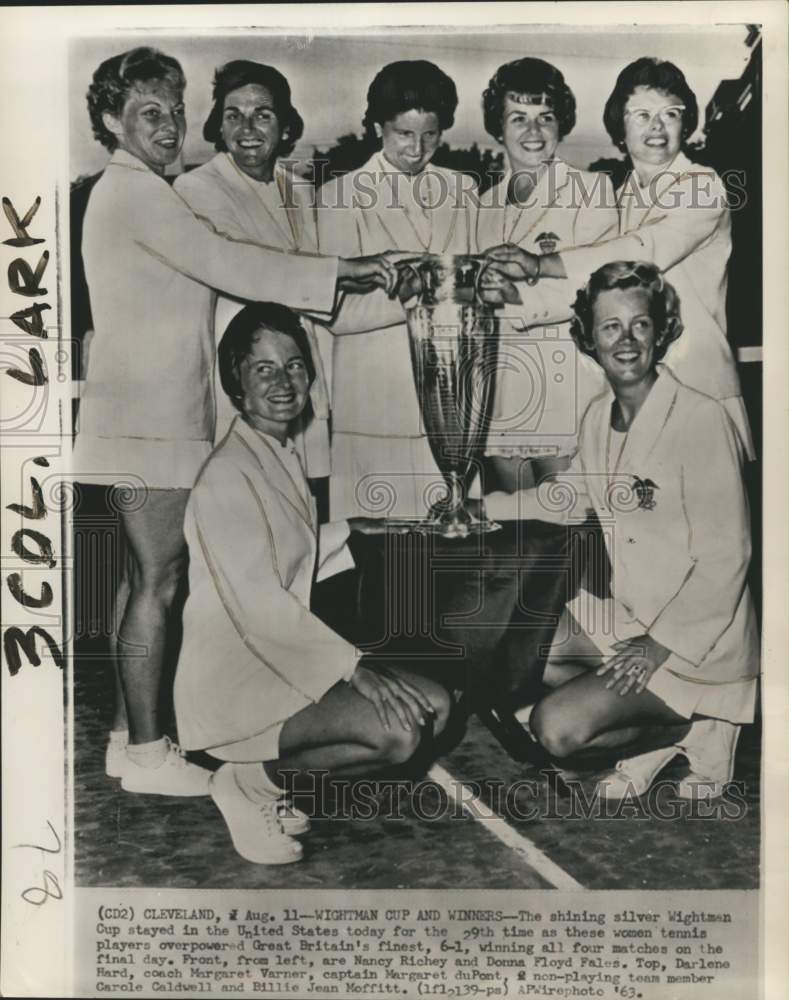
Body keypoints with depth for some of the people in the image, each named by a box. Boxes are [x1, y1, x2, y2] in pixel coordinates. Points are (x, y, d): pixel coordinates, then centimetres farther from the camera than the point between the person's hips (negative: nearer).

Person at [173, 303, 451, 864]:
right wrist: (355, 668, -25)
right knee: (398, 733, -25)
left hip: (287, 657, 9)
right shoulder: (227, 474, -18)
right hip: (235, 677, -9)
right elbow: (258, 600, -24)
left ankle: (281, 774, 7)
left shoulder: (285, 457, 11)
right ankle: (252, 781, -3)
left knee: (435, 706, 0)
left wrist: (348, 532, 17)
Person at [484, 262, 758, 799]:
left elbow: (725, 557, -20)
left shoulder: (702, 419, -20)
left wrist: (661, 645, -23)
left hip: (697, 634, -8)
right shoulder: (599, 417, 3)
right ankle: (656, 733, 7)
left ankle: (696, 729, 4)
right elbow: (569, 494, 22)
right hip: (624, 616, 8)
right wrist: (483, 506, 14)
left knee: (556, 729, -19)